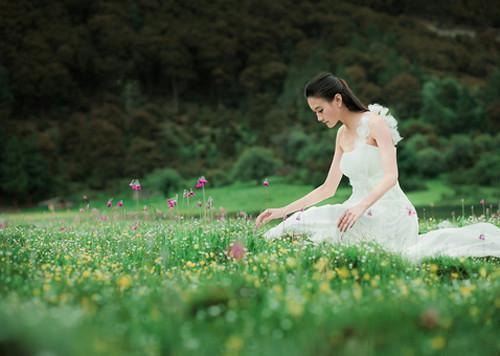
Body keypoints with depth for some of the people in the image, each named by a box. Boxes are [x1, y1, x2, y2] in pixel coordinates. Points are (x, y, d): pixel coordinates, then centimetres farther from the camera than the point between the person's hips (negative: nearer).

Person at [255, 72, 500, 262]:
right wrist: (283, 211, 11)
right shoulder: (342, 134, 15)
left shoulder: (374, 123, -9)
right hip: (364, 212, 10)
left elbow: (390, 176, -19)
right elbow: (328, 189, 18)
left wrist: (361, 206, -34)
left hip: (388, 212, -10)